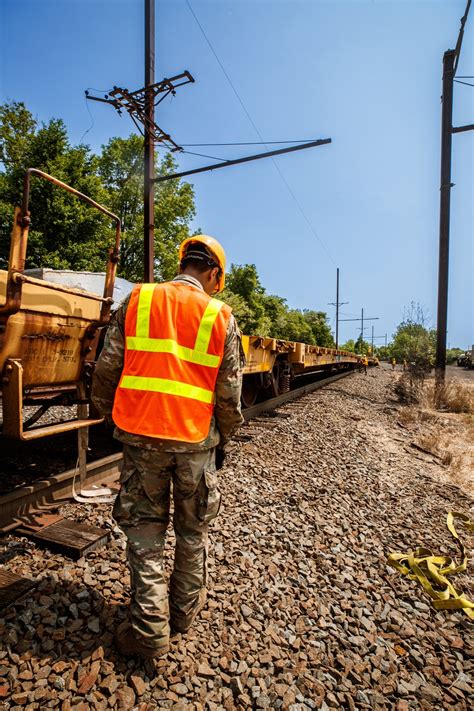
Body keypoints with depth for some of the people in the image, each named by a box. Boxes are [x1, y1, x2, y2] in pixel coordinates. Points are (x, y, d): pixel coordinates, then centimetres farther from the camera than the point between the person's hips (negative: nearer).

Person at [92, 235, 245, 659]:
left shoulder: (136, 301, 0)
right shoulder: (222, 318, -2)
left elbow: (106, 371, -1)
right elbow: (230, 393, -2)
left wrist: (113, 418, 14)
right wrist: (223, 440, 13)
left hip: (142, 436, 1)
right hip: (197, 440, 0)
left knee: (145, 532, 16)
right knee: (193, 531, 20)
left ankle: (149, 630, 23)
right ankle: (186, 612, 37)